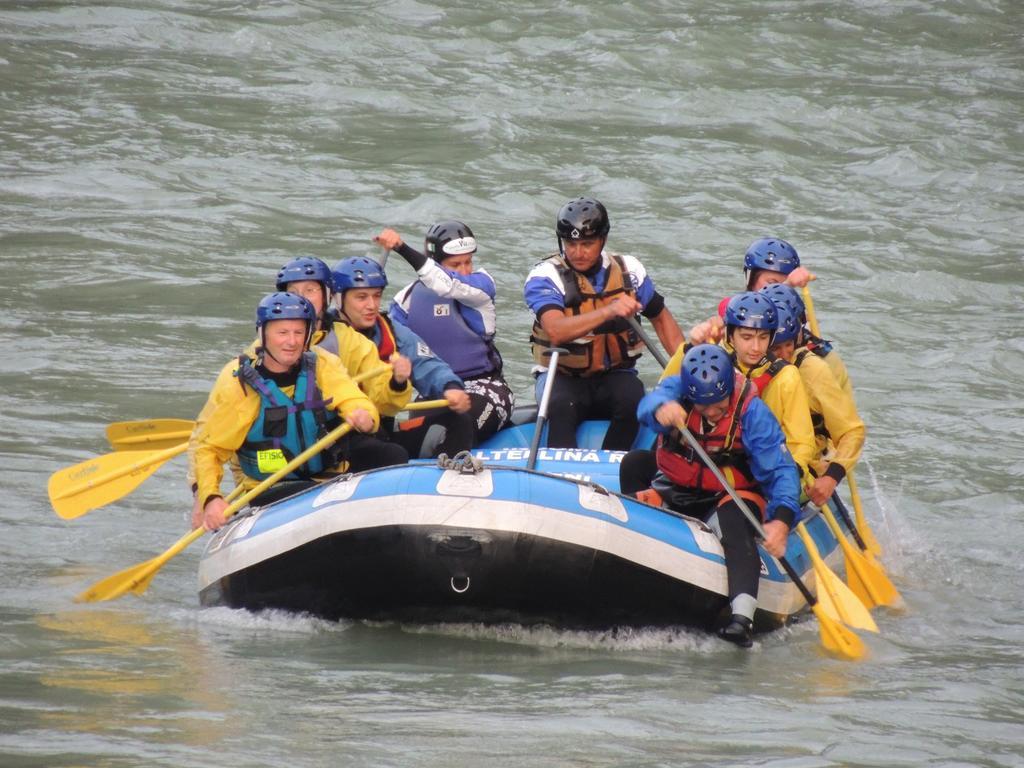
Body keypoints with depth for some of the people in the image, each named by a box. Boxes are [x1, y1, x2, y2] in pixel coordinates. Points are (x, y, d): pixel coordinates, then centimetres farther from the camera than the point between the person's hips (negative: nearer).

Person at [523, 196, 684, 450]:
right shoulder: (544, 277, -11)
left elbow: (661, 318, 16)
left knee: (632, 401, -30)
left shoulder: (628, 270, 2)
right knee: (561, 406, -35)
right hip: (562, 377, -2)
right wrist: (609, 311, -41)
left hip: (616, 374, 2)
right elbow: (555, 331, -29)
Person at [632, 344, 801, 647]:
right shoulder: (676, 390, -10)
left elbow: (781, 470, -22)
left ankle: (742, 616, -52)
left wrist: (781, 520, -40)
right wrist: (661, 409, -61)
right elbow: (649, 404, -34)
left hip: (730, 497, -3)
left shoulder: (751, 412, -16)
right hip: (675, 493, 3)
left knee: (733, 520, -36)